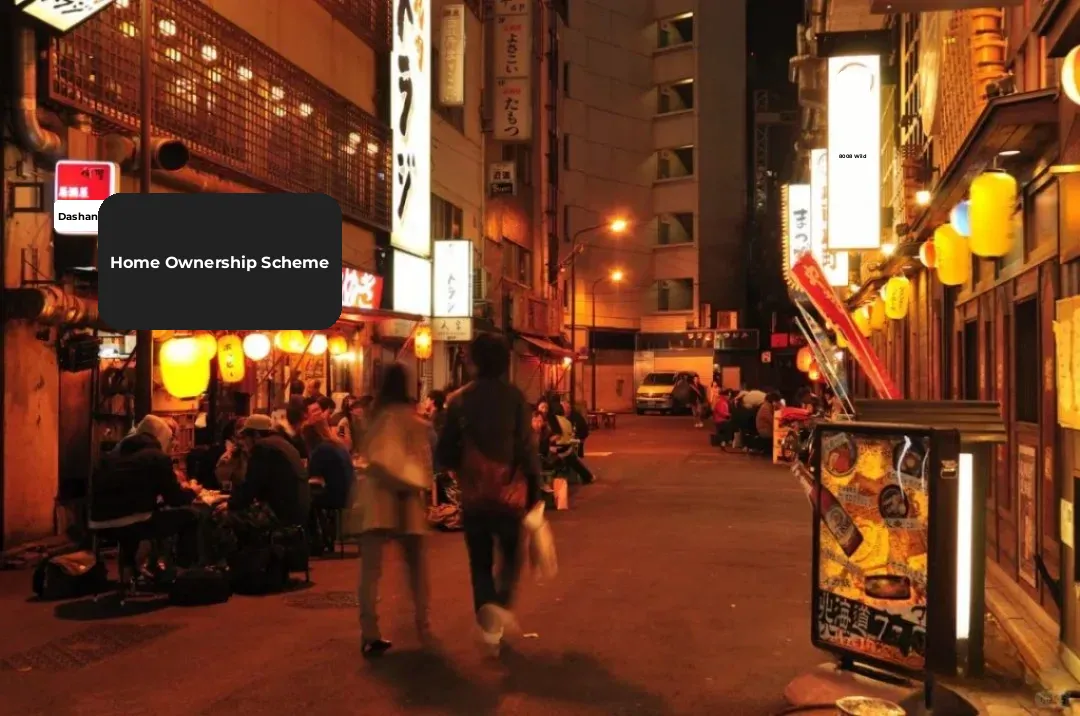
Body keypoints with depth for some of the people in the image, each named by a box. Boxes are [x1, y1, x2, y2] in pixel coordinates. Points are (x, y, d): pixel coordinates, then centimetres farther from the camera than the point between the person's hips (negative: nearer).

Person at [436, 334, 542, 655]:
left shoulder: (459, 400, -2)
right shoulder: (515, 397, -7)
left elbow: (445, 452, -1)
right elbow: (527, 448, -10)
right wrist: (534, 488, -1)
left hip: (473, 495, 1)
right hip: (509, 492, -1)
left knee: (480, 562, 13)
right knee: (512, 555, 18)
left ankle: (489, 620, -1)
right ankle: (502, 602, -7)